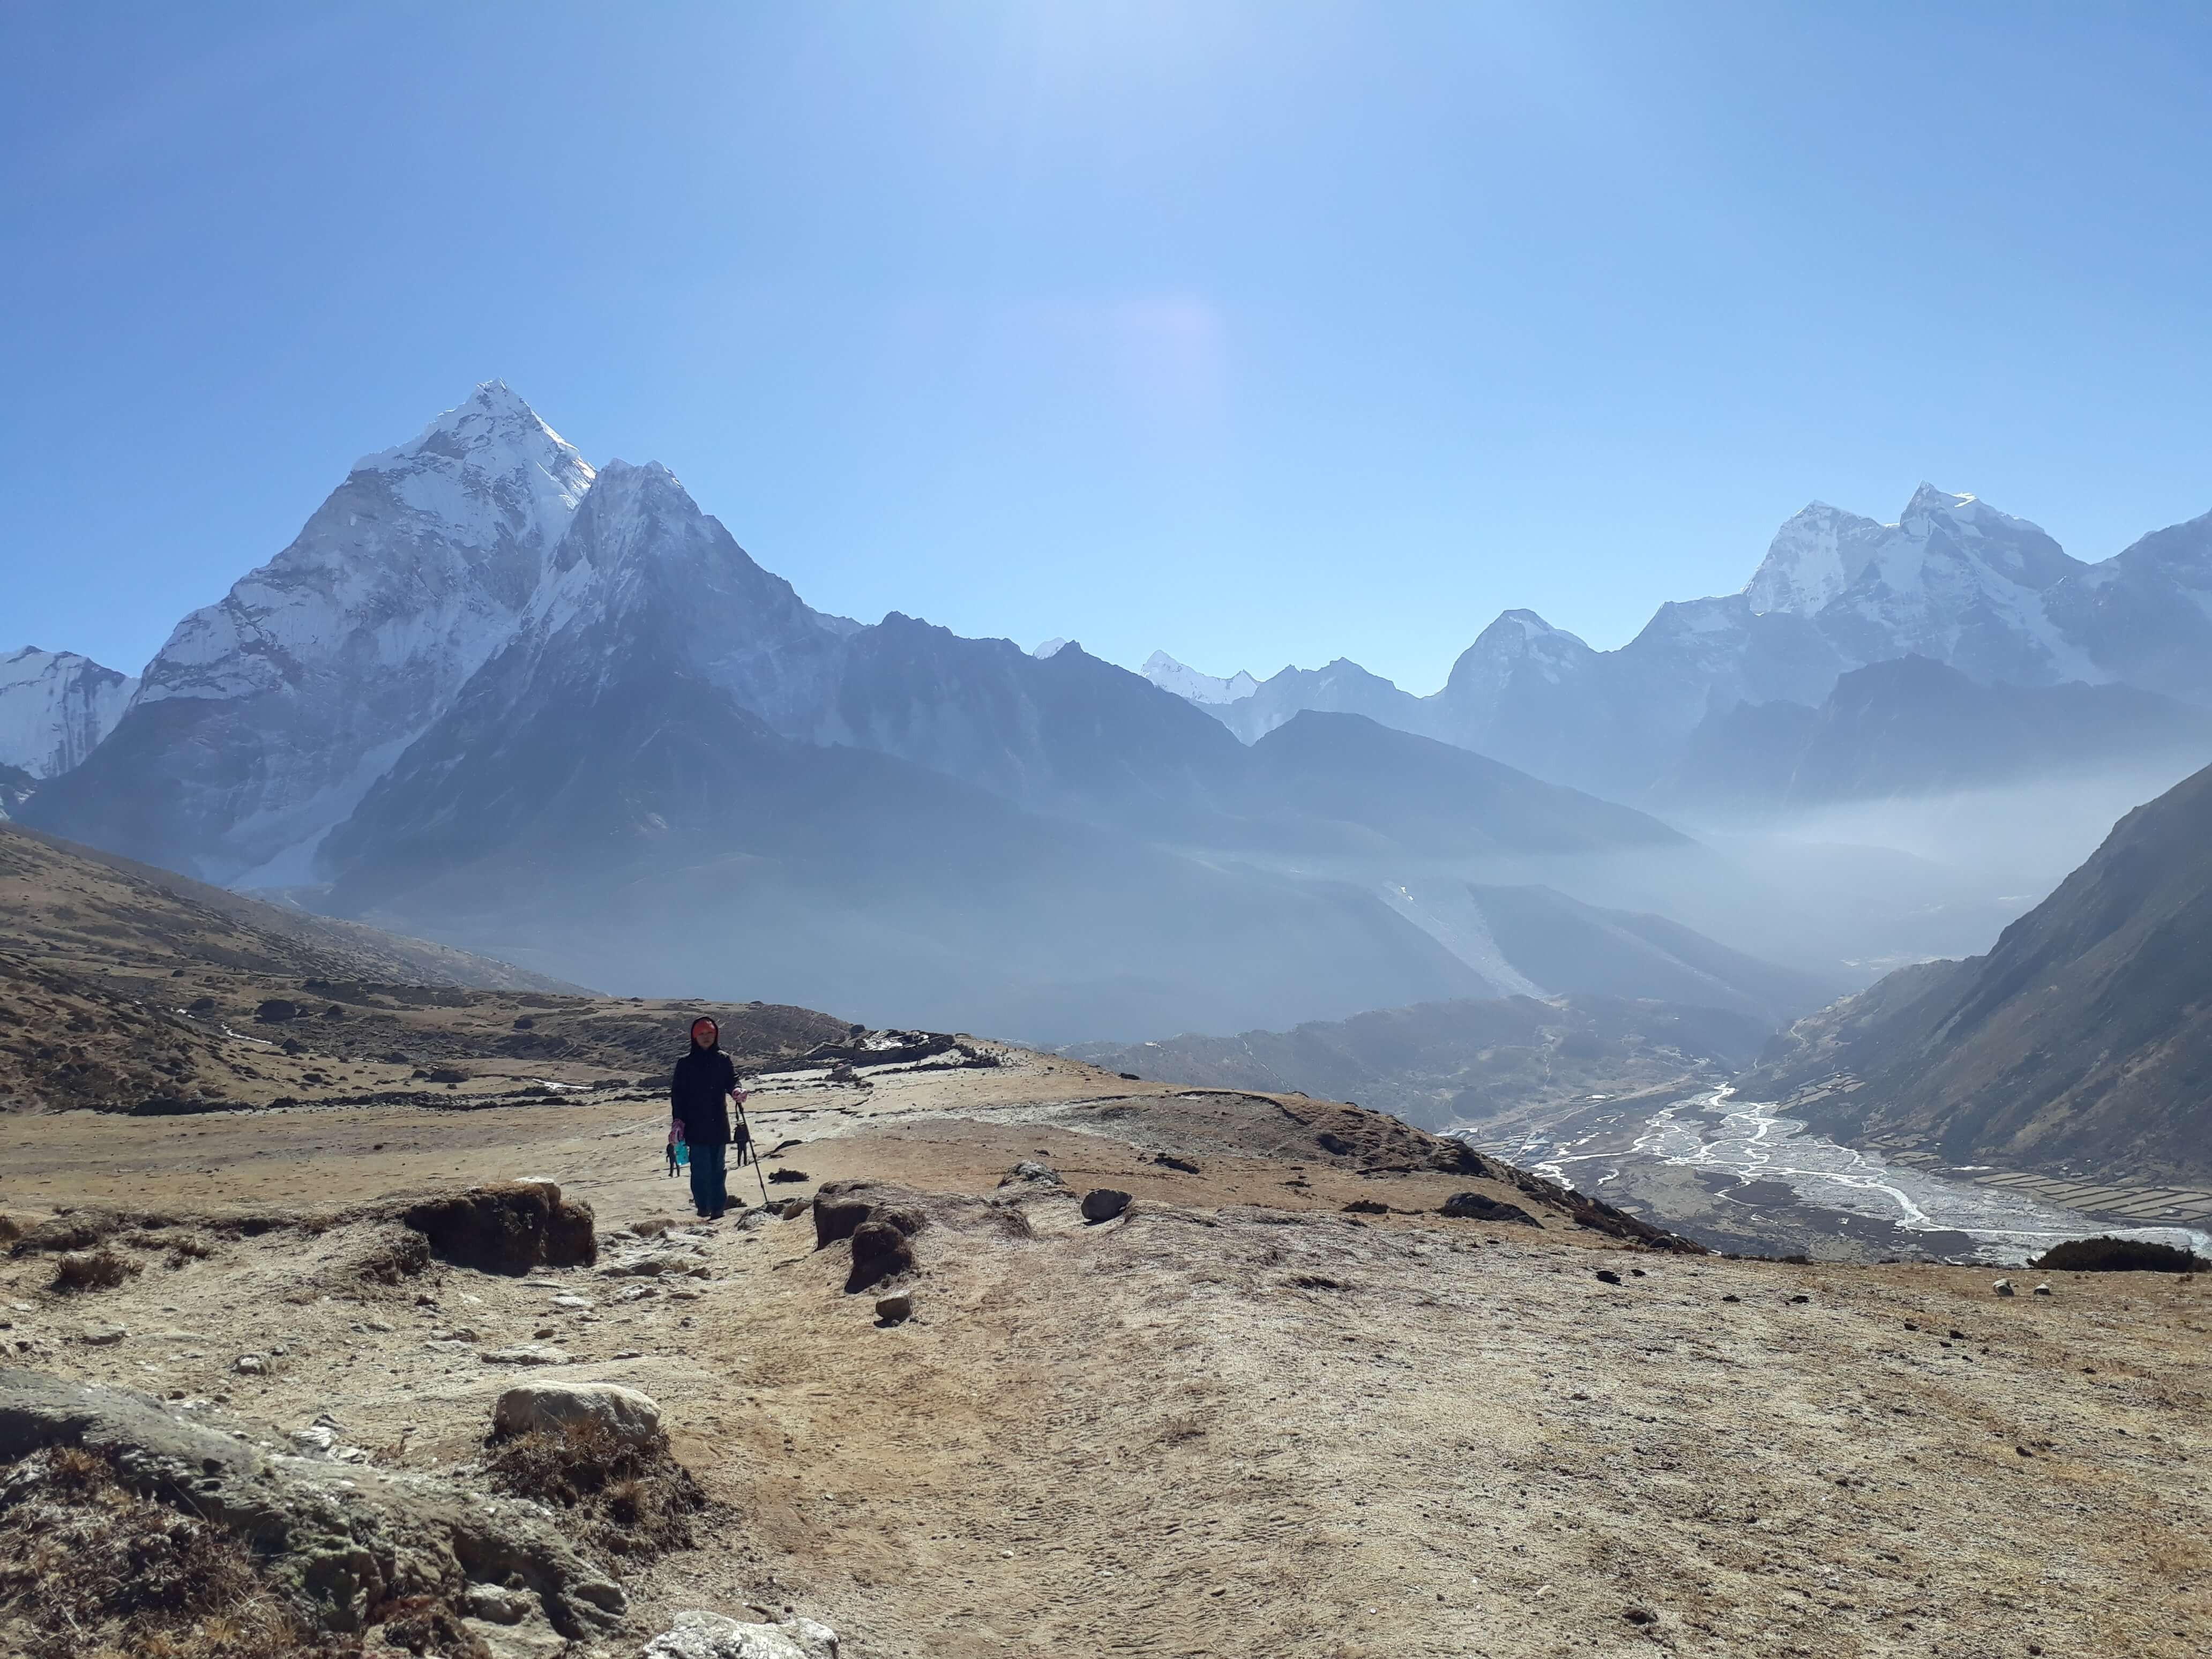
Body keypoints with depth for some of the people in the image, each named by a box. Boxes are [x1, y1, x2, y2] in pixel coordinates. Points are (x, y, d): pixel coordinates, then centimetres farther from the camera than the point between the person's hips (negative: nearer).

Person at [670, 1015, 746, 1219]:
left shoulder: (723, 1060, 8)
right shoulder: (686, 1063, 2)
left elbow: (731, 1081, 9)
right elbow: (676, 1092, 1)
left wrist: (736, 1091, -15)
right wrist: (677, 1119, -6)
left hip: (719, 1124, 2)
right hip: (696, 1125, -2)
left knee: (719, 1166, 6)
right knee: (701, 1167, -6)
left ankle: (719, 1207, 11)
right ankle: (703, 1207, 0)